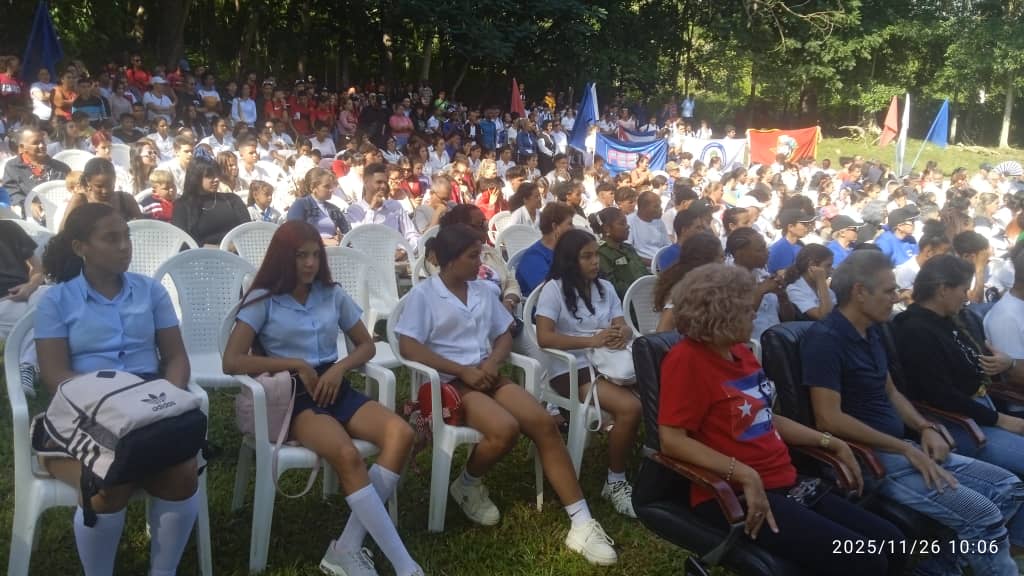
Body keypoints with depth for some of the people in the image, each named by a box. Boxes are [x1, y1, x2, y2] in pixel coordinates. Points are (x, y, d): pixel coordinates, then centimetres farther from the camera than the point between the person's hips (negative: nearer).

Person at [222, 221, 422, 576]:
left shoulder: (333, 295, 13)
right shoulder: (263, 300, 1)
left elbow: (366, 345, 19)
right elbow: (232, 362, -8)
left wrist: (339, 367, -3)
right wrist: (296, 364, -13)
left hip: (335, 388, 5)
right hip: (292, 396, -4)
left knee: (400, 433, -25)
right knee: (348, 456, -34)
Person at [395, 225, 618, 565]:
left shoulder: (484, 290, 14)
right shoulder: (423, 295, -3)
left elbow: (505, 335, 19)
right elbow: (408, 347, -12)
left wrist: (493, 361, -5)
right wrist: (462, 370, -16)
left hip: (487, 376, 6)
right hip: (449, 381, -6)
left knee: (544, 424, -16)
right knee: (505, 429, -31)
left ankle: (582, 525, -14)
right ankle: (468, 486, 3)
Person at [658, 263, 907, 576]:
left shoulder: (740, 352, 13)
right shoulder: (686, 359, -15)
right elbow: (672, 440, -21)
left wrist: (832, 443, 16)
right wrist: (745, 475, -28)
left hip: (786, 484, 9)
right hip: (736, 496, -9)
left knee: (891, 544, 3)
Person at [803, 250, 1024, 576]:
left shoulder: (872, 332, 12)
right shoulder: (825, 339, -17)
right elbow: (829, 420, -23)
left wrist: (925, 428, 2)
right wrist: (905, 448, -19)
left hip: (899, 447, 10)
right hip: (868, 456, -10)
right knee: (982, 515, -19)